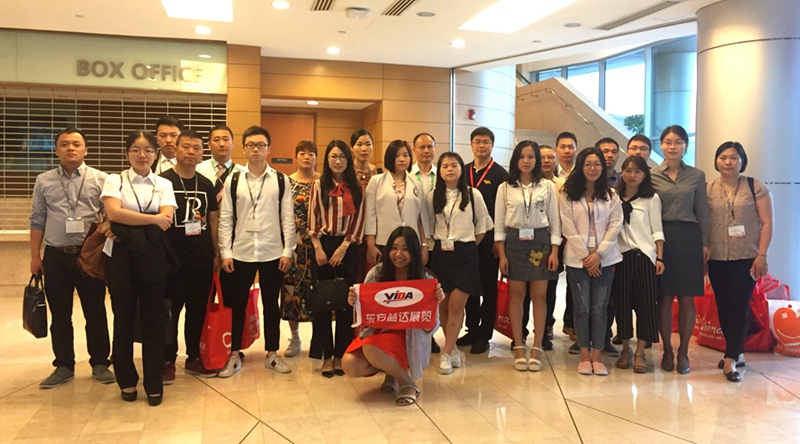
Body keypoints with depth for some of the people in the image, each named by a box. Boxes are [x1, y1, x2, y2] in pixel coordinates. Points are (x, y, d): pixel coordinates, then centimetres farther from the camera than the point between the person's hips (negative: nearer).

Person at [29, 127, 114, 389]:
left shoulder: (100, 180, 1)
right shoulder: (44, 181, 7)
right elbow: (38, 220, 8)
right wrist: (35, 256, 5)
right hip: (56, 255, 2)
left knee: (95, 312, 6)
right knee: (59, 315, 9)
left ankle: (100, 363, 18)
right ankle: (64, 366, 21)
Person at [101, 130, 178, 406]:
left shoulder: (164, 185, 9)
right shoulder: (115, 181, 6)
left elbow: (166, 220, -6)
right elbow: (114, 212, -12)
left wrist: (126, 227, -11)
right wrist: (153, 219, -11)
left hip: (153, 257, 1)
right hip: (121, 256, -1)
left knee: (153, 318, 3)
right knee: (123, 317, 6)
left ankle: (154, 383, 14)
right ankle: (127, 380, 22)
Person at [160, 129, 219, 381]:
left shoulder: (206, 185, 10)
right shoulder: (163, 181, -4)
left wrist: (216, 254, 12)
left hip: (202, 258, 5)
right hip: (172, 258, -4)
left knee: (198, 309, 11)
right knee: (170, 310, 3)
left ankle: (194, 358, 25)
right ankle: (168, 361, 16)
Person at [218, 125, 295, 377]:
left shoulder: (281, 180, 2)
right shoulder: (233, 181, 3)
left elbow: (288, 218, 1)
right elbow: (225, 219, 2)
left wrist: (287, 251, -4)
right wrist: (225, 252, -4)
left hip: (273, 253, 0)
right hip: (240, 253, 0)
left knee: (271, 305, 11)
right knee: (236, 305, 8)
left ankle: (272, 354, 24)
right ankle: (234, 355, 22)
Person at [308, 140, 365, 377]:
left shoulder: (355, 188, 7)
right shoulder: (318, 185, 4)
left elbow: (359, 221, 2)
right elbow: (312, 218, 1)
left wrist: (344, 247, -7)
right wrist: (318, 247, -7)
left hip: (347, 247, 1)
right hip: (323, 245, -1)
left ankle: (340, 355, 13)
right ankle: (326, 356, 10)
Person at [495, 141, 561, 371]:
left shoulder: (548, 187, 3)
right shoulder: (505, 188, 3)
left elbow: (555, 221, 4)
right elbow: (499, 223, 2)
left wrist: (554, 251, -3)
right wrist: (502, 254, -3)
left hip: (540, 242, 0)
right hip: (515, 242, 0)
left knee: (539, 296, 2)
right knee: (516, 296, 4)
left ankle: (537, 349, 10)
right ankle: (519, 348, 12)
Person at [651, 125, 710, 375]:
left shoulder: (697, 176, 7)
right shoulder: (651, 176, 3)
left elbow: (702, 212, 8)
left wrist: (704, 243, 3)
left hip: (689, 238, 1)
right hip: (661, 238, -1)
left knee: (687, 298, 4)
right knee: (664, 298, 3)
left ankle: (683, 352, 16)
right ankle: (667, 351, 16)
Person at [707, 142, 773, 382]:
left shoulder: (756, 187, 0)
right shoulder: (708, 190, 5)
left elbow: (767, 223, -2)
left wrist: (761, 255, -8)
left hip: (746, 259, -3)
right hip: (717, 259, 3)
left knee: (738, 307, -6)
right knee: (723, 307, 7)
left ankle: (730, 359, -3)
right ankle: (737, 353, 23)